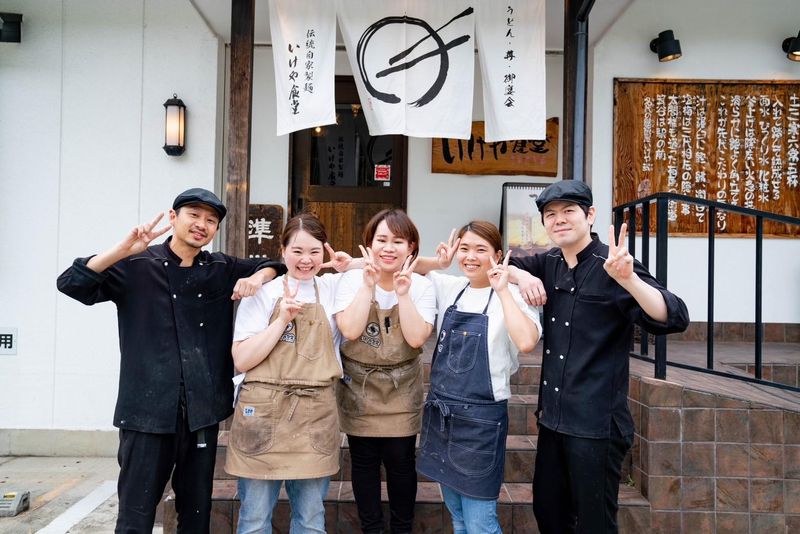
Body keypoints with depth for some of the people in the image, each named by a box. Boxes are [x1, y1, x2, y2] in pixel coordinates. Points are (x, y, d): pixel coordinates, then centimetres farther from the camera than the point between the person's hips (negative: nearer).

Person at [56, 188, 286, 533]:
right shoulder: (137, 266, -1)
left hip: (203, 410, 4)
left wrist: (257, 277, -4)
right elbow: (71, 284, -9)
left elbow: (273, 264, 19)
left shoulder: (223, 269, 10)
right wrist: (124, 249, -21)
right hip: (147, 410, -3)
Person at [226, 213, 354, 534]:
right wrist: (283, 319, -13)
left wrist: (354, 267, -5)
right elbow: (242, 360, -6)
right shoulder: (263, 293, 0)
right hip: (263, 414, -2)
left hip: (316, 416, 2)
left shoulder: (334, 288, 7)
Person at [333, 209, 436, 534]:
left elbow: (416, 338, -18)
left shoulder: (421, 286, -6)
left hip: (401, 391, 0)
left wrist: (403, 293, -22)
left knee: (400, 462, 8)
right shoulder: (352, 280, -7)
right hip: (359, 387, 0)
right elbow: (350, 330, -21)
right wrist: (369, 285, -22)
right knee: (363, 461, 11)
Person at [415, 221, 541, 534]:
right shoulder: (450, 288, 5)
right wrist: (438, 262, -5)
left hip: (481, 417, -5)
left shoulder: (509, 297, -10)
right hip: (439, 412, 6)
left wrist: (502, 289, -21)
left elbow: (527, 342, -28)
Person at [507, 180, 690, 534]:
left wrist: (627, 279, -42)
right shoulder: (549, 263, 3)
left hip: (596, 423, -6)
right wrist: (521, 275, -9)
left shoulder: (612, 266, -15)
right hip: (553, 416, 6)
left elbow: (675, 319, -24)